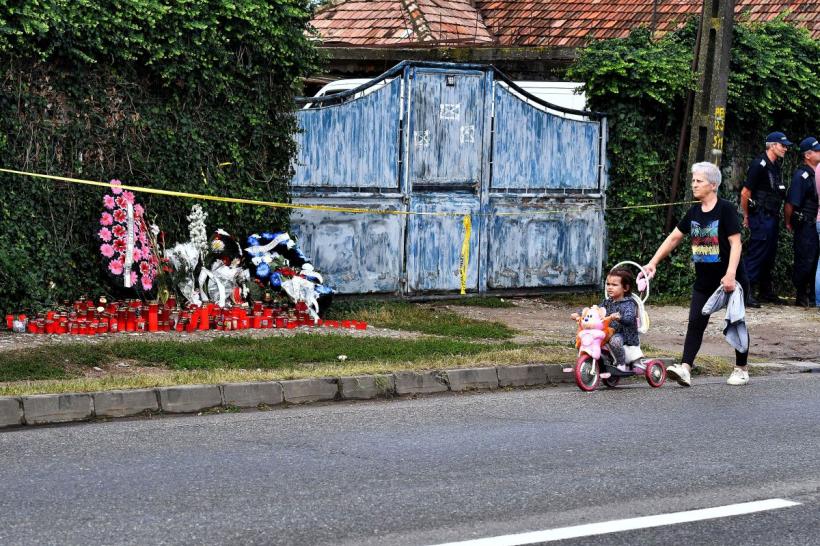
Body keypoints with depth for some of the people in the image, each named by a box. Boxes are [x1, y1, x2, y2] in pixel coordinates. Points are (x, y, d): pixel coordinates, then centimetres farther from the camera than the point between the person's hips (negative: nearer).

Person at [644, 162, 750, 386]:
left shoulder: (725, 209, -13)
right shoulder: (694, 212, 6)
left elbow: (736, 243, -18)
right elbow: (674, 238, 14)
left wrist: (730, 274, -27)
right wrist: (653, 263, 9)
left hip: (729, 280, -6)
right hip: (704, 281, 6)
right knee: (695, 323, -4)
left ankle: (741, 370, 18)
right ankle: (685, 368, -11)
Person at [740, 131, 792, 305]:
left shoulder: (775, 166, 15)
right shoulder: (759, 165, -13)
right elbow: (745, 193, -14)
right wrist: (747, 216, -6)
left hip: (772, 218, 9)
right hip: (761, 218, -9)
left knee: (769, 255, 13)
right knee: (756, 254, -10)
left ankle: (765, 291, 22)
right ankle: (745, 292, -9)